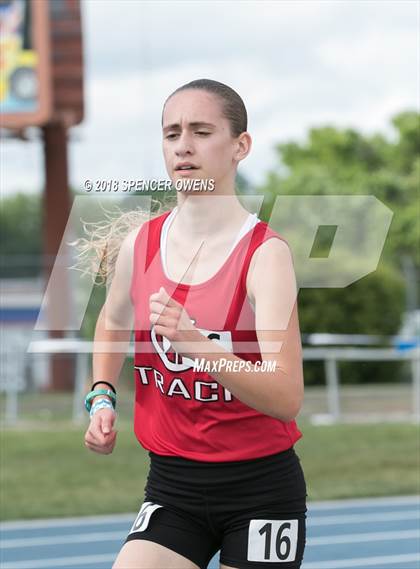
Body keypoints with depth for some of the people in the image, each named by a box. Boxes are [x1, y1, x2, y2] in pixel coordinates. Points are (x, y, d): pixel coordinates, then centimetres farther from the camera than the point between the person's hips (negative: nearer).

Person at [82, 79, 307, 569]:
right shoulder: (139, 244, 0)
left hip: (260, 489, -3)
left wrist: (195, 343, -37)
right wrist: (102, 397, 10)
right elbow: (112, 322, 25)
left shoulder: (266, 253, -15)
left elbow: (286, 398, -25)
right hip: (170, 486, 4)